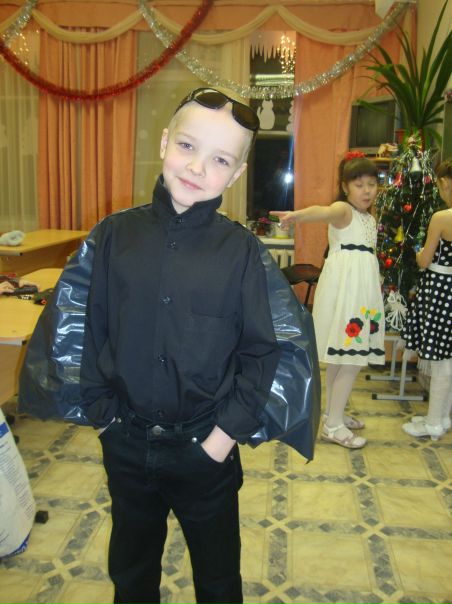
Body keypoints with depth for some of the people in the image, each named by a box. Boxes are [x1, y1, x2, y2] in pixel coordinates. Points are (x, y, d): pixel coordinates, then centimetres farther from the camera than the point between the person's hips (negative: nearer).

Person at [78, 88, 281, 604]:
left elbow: (261, 353, -8)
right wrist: (101, 414, -5)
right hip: (126, 445, 2)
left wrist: (226, 433, -12)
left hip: (205, 448, -2)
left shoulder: (239, 249, -12)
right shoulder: (116, 234, -7)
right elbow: (93, 330, -2)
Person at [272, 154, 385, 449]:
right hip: (343, 288, -9)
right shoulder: (343, 209, -10)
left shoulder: (369, 218, 17)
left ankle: (335, 413, 29)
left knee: (341, 357, 16)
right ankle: (333, 425, -1)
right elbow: (323, 211, -34)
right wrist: (298, 215, -55)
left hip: (362, 289, 9)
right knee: (352, 359, -9)